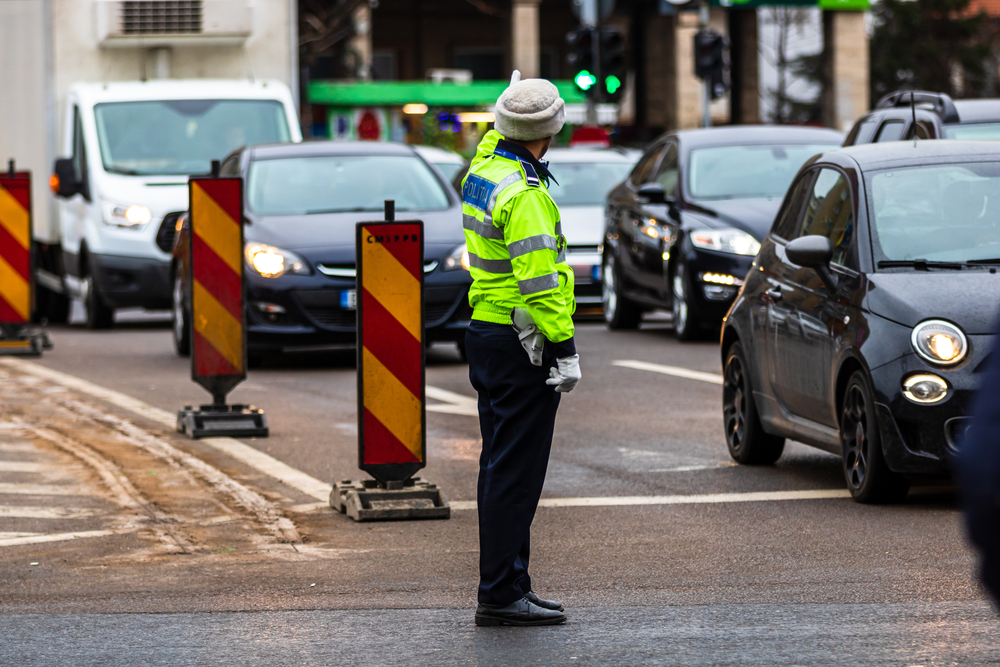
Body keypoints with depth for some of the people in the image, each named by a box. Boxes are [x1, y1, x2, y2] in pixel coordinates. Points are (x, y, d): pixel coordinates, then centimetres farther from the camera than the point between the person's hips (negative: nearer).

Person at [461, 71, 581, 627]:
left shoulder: (483, 169, 6)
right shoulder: (523, 195, -20)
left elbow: (494, 143, 33)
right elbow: (539, 281, -24)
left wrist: (502, 122, 46)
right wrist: (565, 348, -22)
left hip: (486, 331, 10)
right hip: (522, 347, -10)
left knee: (501, 469, 15)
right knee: (516, 472, -7)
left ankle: (509, 584, 22)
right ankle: (501, 595, -6)